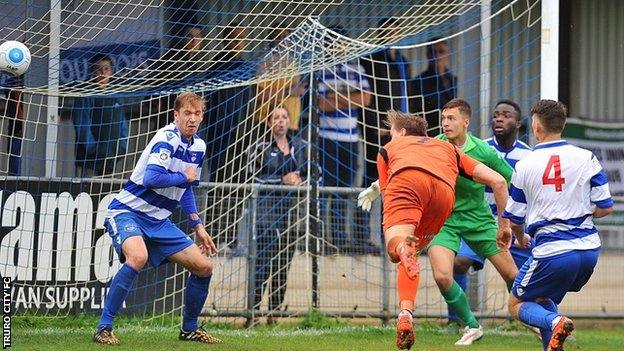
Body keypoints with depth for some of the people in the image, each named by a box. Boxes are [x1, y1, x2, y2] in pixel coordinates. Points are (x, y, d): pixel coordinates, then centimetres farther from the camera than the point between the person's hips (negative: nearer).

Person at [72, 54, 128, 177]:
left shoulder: (117, 99, 18)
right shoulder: (85, 97, -1)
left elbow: (123, 126, 18)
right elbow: (83, 127, -9)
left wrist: (122, 147, 2)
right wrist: (94, 148, -17)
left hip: (110, 161, 6)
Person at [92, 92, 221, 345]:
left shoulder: (198, 147, 10)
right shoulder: (167, 139, -18)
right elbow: (151, 179, -32)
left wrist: (197, 226, 19)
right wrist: (184, 177, -16)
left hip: (158, 221, 8)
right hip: (127, 212, -8)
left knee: (203, 266, 3)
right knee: (138, 257, -37)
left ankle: (189, 328, 25)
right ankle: (104, 328, -29)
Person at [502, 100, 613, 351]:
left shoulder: (525, 165, -2)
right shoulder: (586, 158, 1)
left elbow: (515, 219, 6)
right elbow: (605, 208, 2)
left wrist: (521, 238, 29)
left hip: (552, 252, -4)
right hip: (589, 250, 4)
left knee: (516, 305, 13)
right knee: (542, 299, 27)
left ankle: (555, 323, -17)